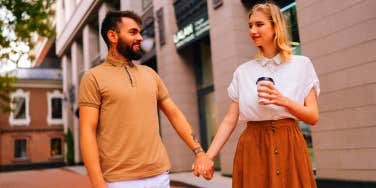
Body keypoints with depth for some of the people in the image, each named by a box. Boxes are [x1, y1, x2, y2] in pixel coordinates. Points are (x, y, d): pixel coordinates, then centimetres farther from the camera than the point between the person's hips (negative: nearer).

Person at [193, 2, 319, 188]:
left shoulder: (302, 64, 3)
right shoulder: (242, 71, 7)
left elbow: (313, 116, 0)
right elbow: (230, 119, 4)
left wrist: (283, 101, -18)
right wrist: (208, 155, -5)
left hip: (289, 147, -1)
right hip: (251, 149, 1)